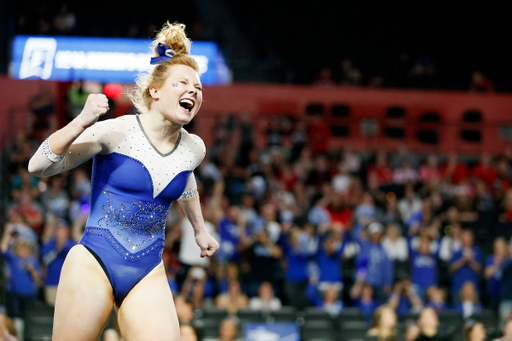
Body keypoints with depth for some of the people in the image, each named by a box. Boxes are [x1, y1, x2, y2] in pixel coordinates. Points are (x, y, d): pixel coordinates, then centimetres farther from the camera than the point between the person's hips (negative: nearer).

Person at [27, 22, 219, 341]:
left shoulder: (194, 149, 4)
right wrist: (81, 123, -27)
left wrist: (200, 230, 43)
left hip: (148, 274, 4)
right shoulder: (117, 132, -11)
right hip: (94, 265, -4)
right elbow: (38, 166, -14)